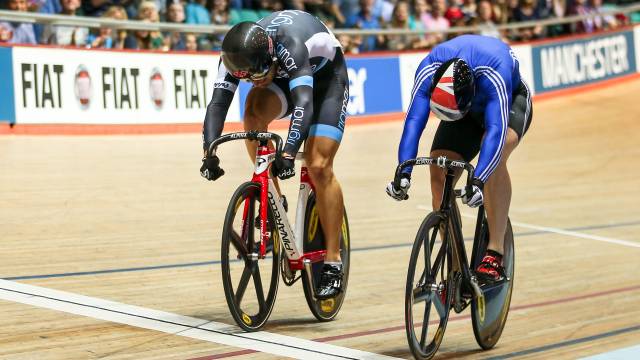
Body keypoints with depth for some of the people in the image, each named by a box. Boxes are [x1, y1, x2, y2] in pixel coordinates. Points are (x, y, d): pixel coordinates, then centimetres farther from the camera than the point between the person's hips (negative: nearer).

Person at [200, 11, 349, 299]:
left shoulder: (291, 47, -41)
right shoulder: (237, 55, -27)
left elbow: (303, 103, -52)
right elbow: (218, 103, -31)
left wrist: (288, 153, -64)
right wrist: (210, 153, -46)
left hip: (326, 76, -5)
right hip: (282, 77, 5)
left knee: (319, 167, -17)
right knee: (253, 112, -29)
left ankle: (333, 265, -10)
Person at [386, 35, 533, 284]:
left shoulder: (493, 75, -42)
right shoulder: (428, 71, -32)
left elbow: (495, 129, -50)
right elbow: (414, 121, -38)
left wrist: (478, 180, -62)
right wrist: (403, 172, -52)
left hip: (512, 100, -4)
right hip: (469, 112, 4)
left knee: (496, 154, -35)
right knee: (439, 174, -16)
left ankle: (495, 255, -32)